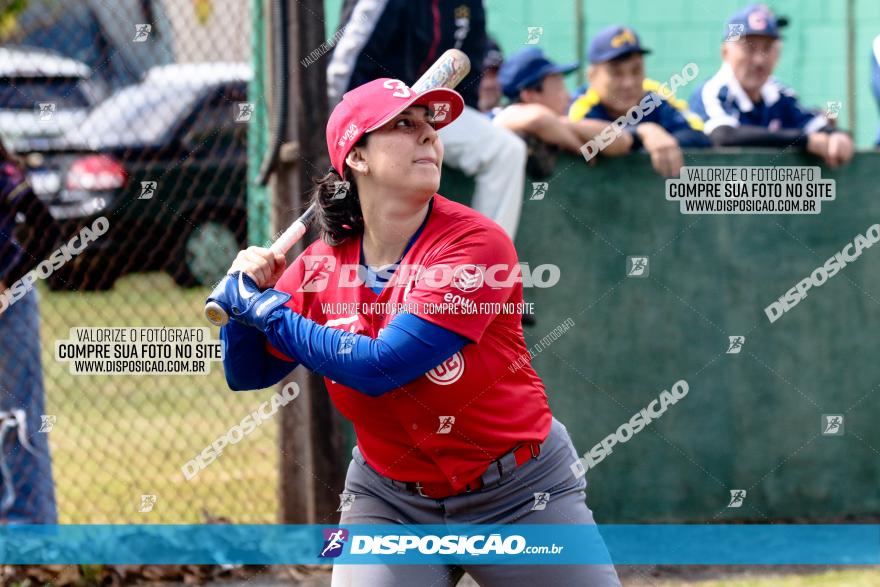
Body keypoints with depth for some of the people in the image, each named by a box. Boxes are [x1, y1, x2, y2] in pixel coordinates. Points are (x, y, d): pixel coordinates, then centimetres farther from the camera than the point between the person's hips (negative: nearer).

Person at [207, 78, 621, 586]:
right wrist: (246, 290, -14)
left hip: (521, 495, -3)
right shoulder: (321, 266, -5)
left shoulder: (475, 244, -20)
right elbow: (247, 373, 5)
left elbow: (379, 367, -27)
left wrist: (264, 306, -21)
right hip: (389, 500, 3)